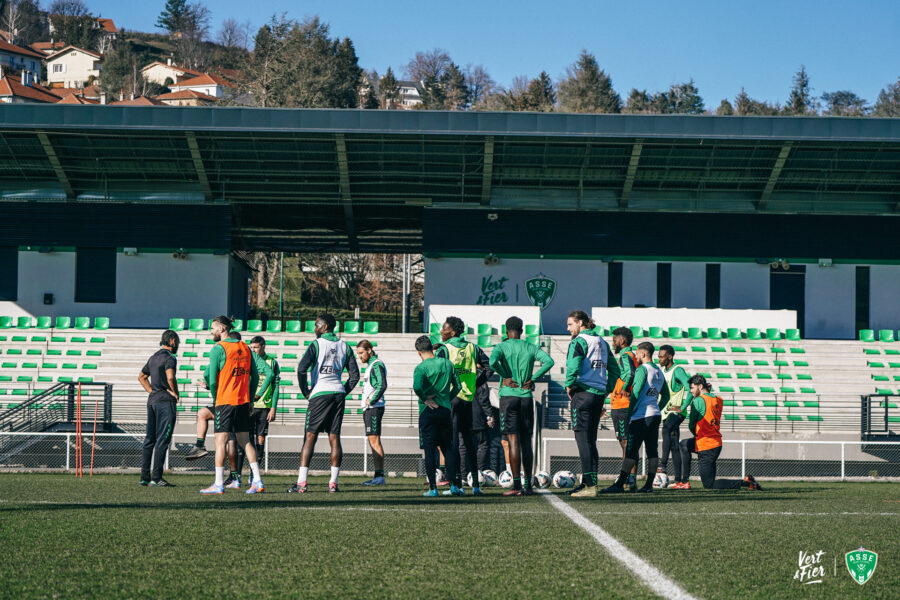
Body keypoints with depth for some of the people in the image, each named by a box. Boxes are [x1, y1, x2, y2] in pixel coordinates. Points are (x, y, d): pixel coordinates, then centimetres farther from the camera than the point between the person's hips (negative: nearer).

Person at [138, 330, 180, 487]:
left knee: (150, 439, 10)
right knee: (163, 440, -8)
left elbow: (141, 376, 27)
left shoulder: (154, 357, 18)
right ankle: (156, 477, -11)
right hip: (165, 402, -9)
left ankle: (145, 476, 10)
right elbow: (170, 377, -26)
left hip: (152, 400, 9)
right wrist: (175, 393, -11)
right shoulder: (169, 358, -10)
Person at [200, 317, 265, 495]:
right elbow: (255, 376, 11)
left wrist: (215, 398, 3)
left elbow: (211, 377, -11)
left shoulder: (218, 348, -9)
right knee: (245, 441, 10)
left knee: (220, 441, -3)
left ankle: (219, 484, -4)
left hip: (225, 400, -6)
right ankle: (257, 481, 4)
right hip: (243, 401, 6)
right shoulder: (245, 347, 11)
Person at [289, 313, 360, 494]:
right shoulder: (344, 346, 12)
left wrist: (305, 391, -3)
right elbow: (355, 375, 11)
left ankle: (301, 482, -7)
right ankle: (333, 482, 3)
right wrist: (343, 392, 15)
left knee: (310, 437, -3)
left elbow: (301, 369, -14)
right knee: (334, 438, 6)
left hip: (320, 393, -4)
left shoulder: (316, 344, -3)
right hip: (339, 394, 4)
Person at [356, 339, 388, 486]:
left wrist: (371, 400, -18)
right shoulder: (371, 365, 22)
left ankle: (380, 476, -15)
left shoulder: (377, 365, -10)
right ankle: (378, 476, 10)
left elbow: (382, 385, -22)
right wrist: (365, 401, 14)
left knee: (374, 441, -13)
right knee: (373, 442, 9)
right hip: (368, 408, 10)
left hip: (374, 408, -10)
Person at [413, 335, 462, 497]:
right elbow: (458, 386, 8)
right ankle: (455, 485, 7)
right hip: (445, 410, 4)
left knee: (430, 450, 0)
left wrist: (425, 399, -9)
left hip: (428, 411, -4)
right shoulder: (448, 364, 5)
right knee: (448, 449, 12)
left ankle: (433, 488, -2)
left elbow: (417, 387, -24)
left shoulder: (421, 367, -9)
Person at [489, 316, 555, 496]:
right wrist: (533, 378, -1)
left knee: (513, 441, -6)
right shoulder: (531, 348, 9)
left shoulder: (501, 347, 1)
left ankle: (516, 486, -10)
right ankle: (528, 485, 10)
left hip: (508, 395, -3)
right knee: (526, 442, 9)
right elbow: (549, 361, -5)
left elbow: (493, 362, -19)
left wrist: (506, 377, -6)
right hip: (527, 396, 3)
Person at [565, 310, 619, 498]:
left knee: (583, 439, -6)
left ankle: (589, 485, -10)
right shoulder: (602, 342, 16)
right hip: (599, 394, 8)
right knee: (591, 440, 13)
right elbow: (614, 370, 18)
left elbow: (573, 367, -22)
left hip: (582, 393, -8)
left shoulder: (579, 341, -8)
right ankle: (590, 482, 14)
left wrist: (569, 386, -6)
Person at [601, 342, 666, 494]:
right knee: (652, 451, 5)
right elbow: (665, 396, 22)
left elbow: (636, 392, -15)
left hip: (641, 417, -8)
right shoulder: (659, 372, 16)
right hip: (655, 415, 8)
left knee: (631, 451, -9)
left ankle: (620, 484, -11)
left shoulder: (642, 369, -9)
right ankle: (649, 484, 5)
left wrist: (629, 413, -11)